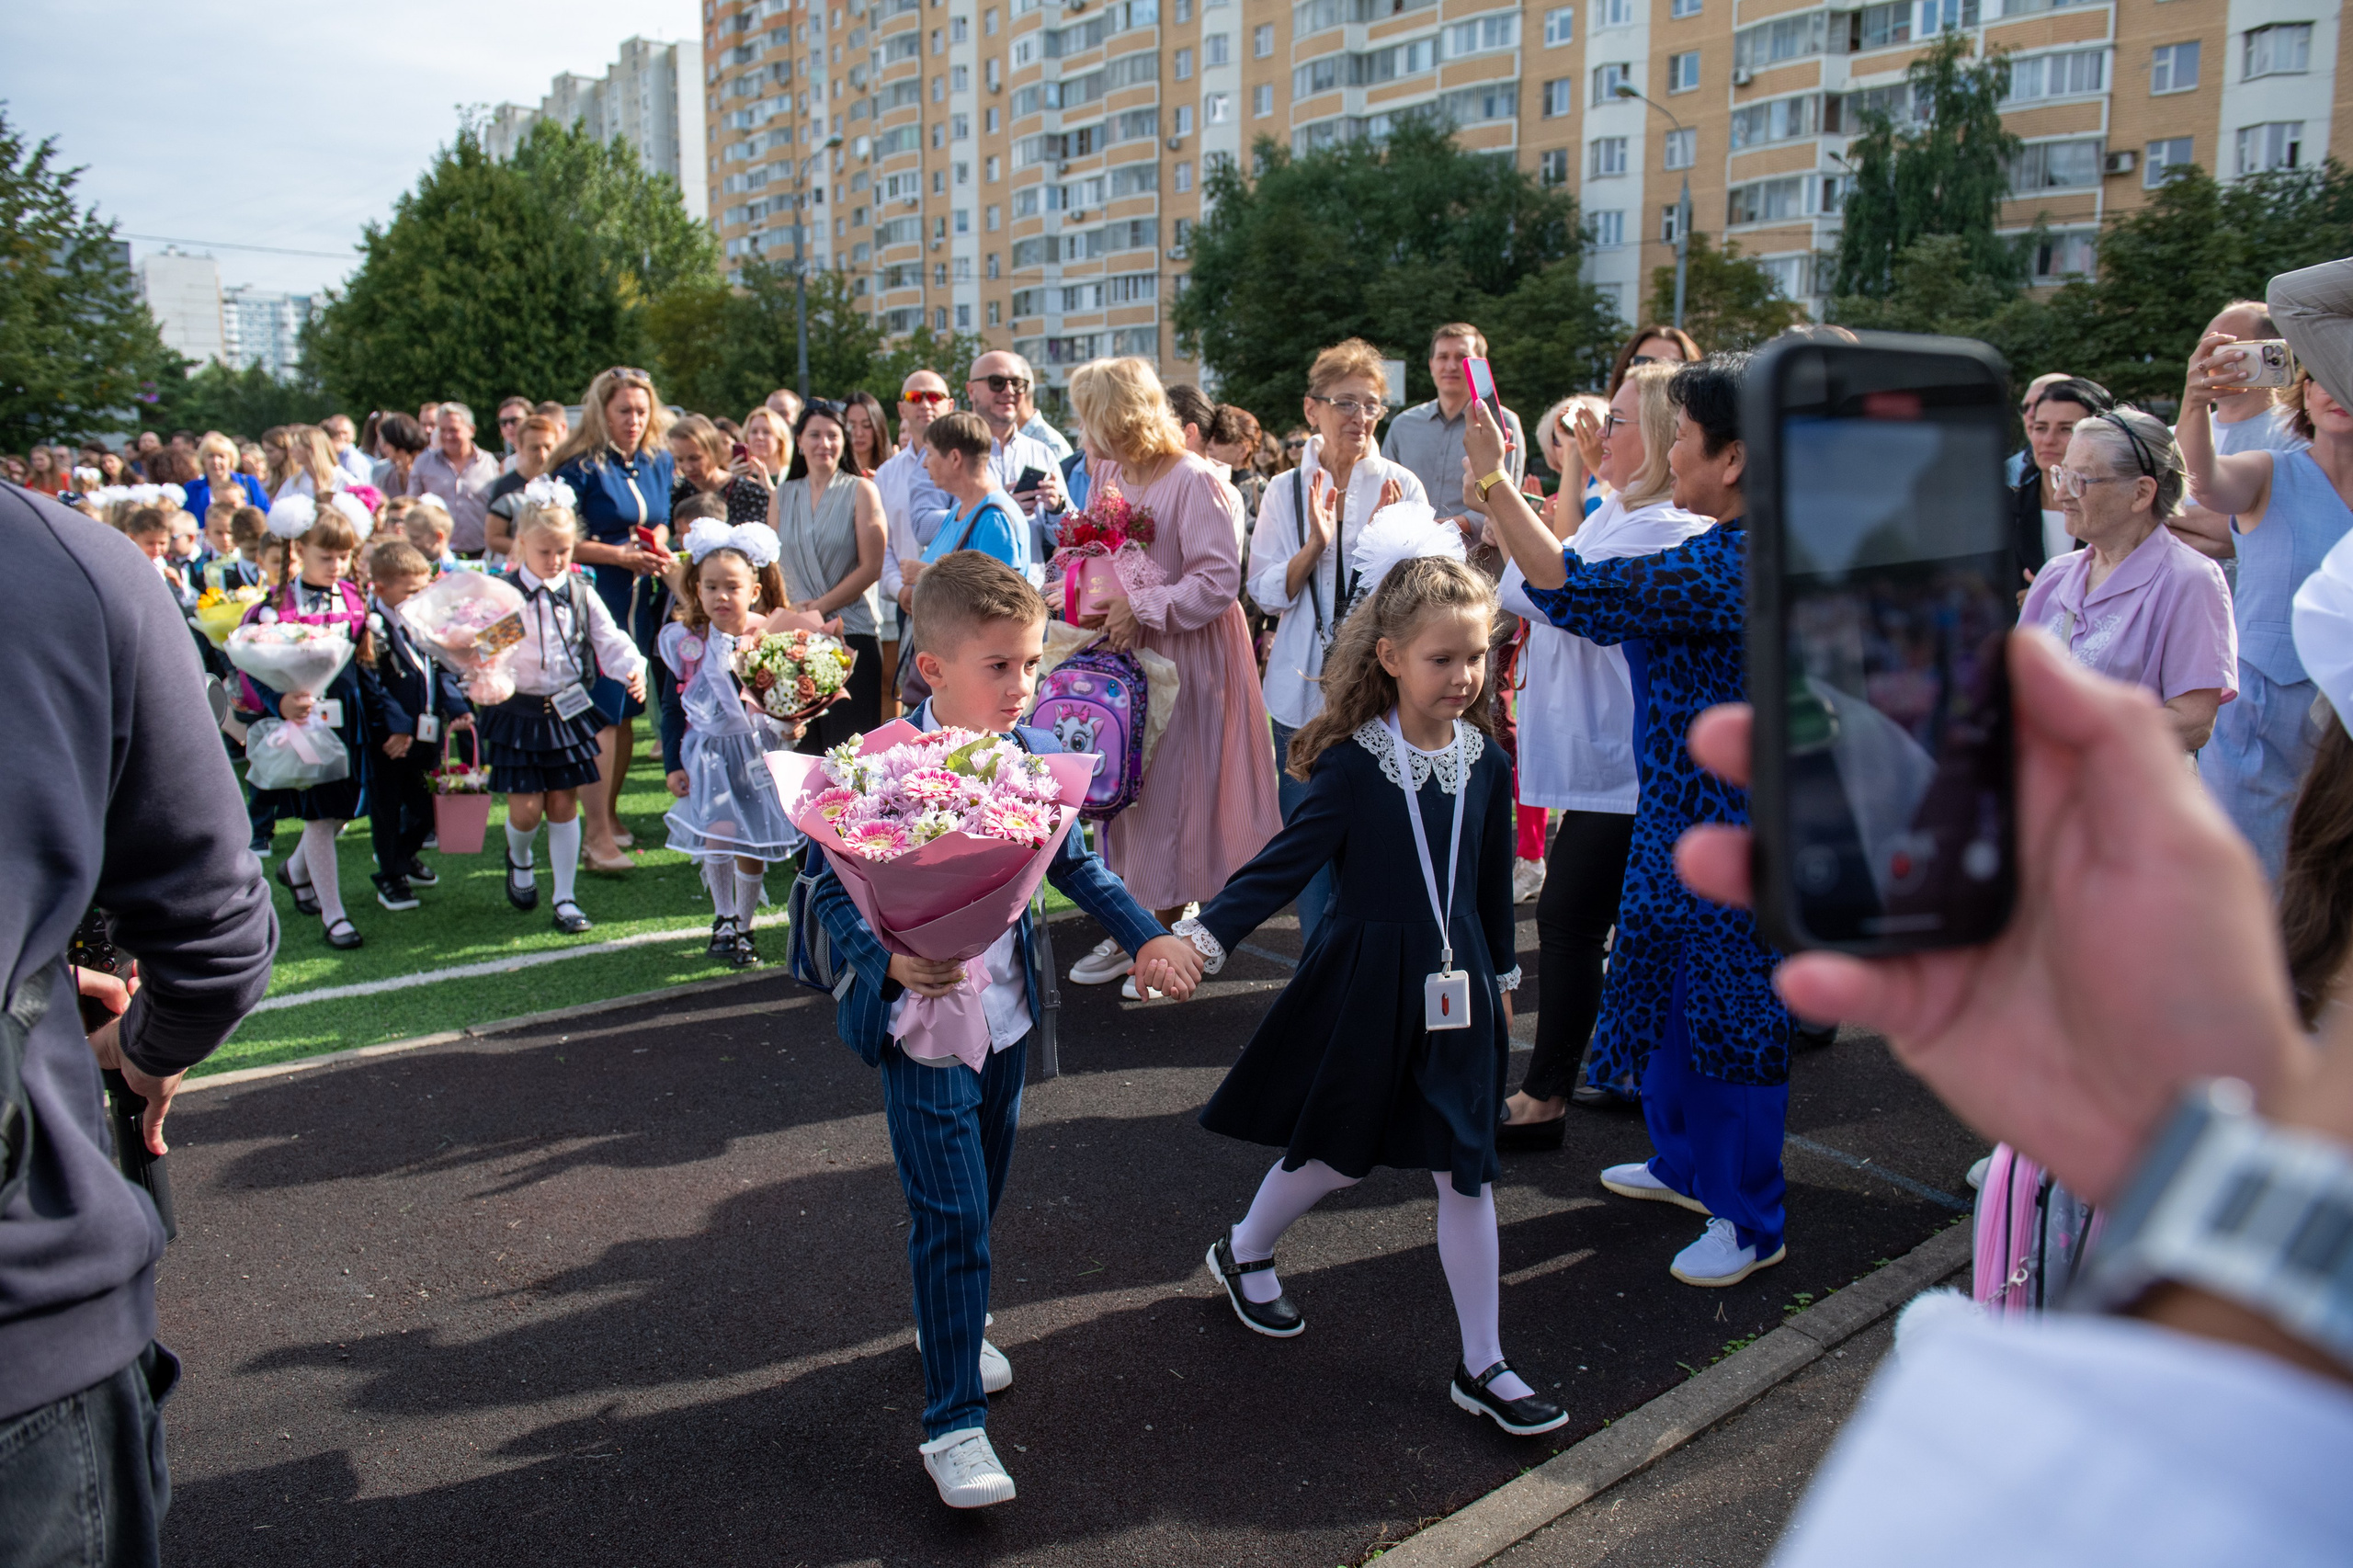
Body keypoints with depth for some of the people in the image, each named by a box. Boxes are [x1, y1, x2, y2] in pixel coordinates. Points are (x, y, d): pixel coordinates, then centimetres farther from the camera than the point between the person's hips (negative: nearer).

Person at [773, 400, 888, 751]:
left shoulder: (861, 491, 1)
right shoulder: (783, 496, 13)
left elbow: (871, 567, -6)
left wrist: (820, 606, -9)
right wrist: (786, 612, -5)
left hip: (852, 633, -4)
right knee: (804, 744, 4)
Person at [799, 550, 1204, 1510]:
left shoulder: (1034, 755, -2)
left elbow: (1075, 864, 11)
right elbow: (828, 885, -17)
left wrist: (1145, 937, 4)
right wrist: (889, 962, -32)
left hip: (1006, 1014, 6)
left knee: (981, 1194, 21)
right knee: (950, 1214, -6)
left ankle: (946, 1319, 48)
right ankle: (953, 1423, 6)